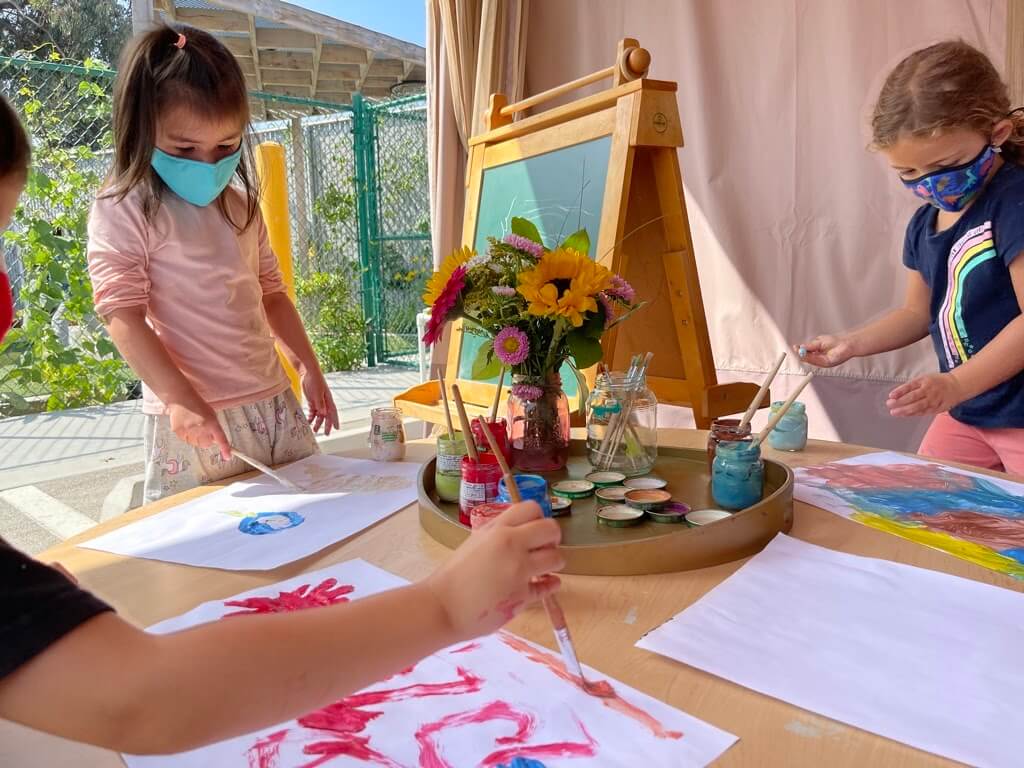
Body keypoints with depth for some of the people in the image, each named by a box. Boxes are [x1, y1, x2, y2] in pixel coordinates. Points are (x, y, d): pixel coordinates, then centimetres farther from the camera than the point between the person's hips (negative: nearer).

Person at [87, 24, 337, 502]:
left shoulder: (240, 204, 13)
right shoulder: (123, 211, -6)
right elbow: (122, 314, -13)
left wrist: (308, 367, 14)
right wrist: (180, 399, -22)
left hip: (275, 402, 6)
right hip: (193, 418, -6)